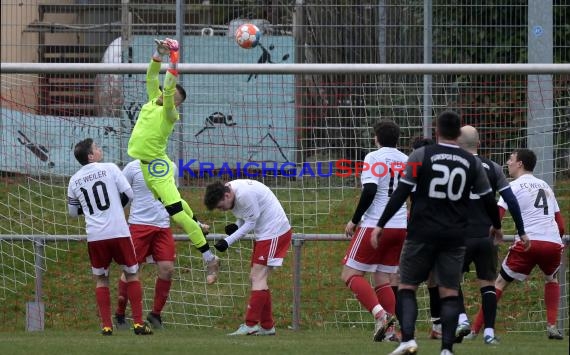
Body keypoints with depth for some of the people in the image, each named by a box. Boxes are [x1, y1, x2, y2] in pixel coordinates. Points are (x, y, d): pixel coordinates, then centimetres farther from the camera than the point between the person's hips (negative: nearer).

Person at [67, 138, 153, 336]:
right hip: (118, 231, -2)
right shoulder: (109, 168, -4)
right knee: (131, 274, 11)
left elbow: (73, 212, 16)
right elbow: (129, 193, -1)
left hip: (95, 236, 2)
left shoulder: (74, 181, 6)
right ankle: (139, 323, 6)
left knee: (101, 279, 14)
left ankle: (107, 326, 6)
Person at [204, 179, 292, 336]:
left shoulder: (245, 194, -26)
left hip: (275, 231, -10)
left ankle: (250, 325, -16)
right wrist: (236, 226, -8)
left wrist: (228, 241, -18)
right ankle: (267, 326, 13)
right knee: (255, 278, 9)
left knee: (258, 277, -14)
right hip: (263, 233, 10)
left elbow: (251, 223, -19)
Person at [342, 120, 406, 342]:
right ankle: (389, 330, 1)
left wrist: (354, 220, -9)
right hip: (401, 227, 6)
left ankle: (380, 314, -20)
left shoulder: (374, 157, -8)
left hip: (375, 225, -6)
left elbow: (369, 191, -18)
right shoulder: (406, 161, 9)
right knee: (383, 280, 13)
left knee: (350, 274, 0)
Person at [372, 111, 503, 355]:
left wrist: (381, 224, -2)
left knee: (407, 287, 5)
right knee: (449, 293, 6)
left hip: (422, 234, -2)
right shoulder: (472, 163, 6)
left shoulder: (421, 156, -3)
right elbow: (488, 199, 14)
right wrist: (496, 226, 33)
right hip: (455, 237, 2)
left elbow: (401, 193, -7)